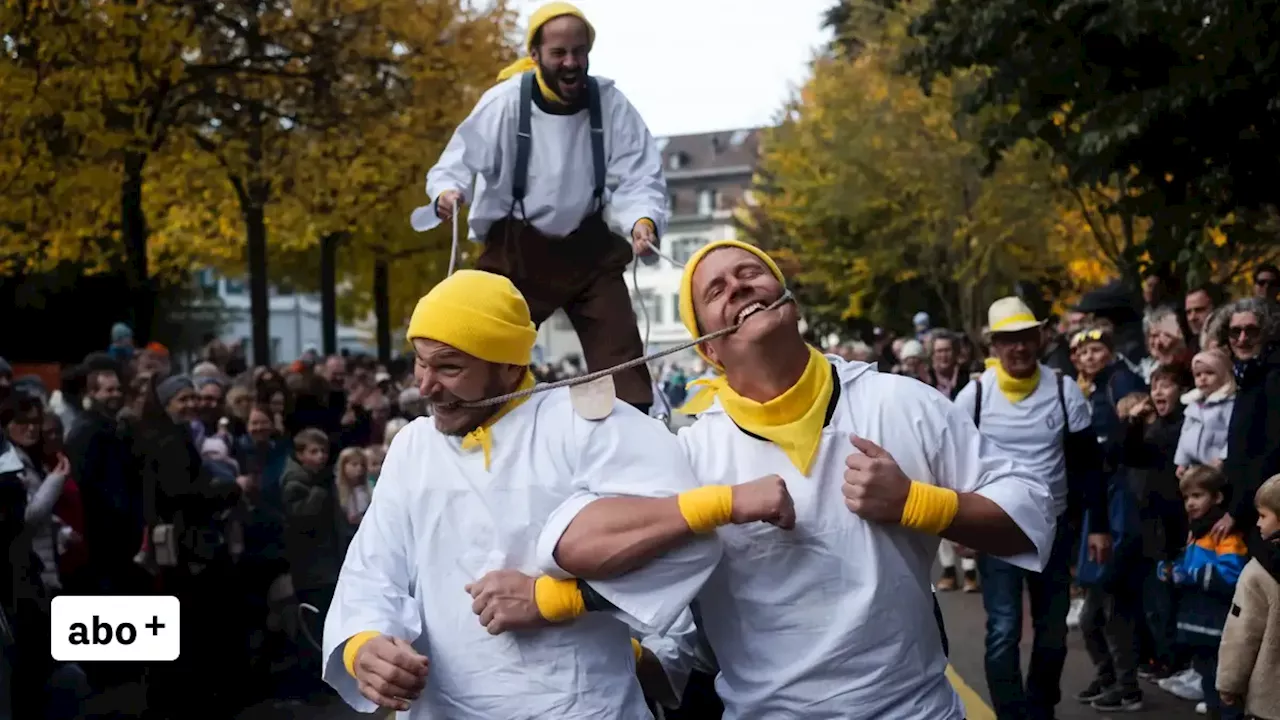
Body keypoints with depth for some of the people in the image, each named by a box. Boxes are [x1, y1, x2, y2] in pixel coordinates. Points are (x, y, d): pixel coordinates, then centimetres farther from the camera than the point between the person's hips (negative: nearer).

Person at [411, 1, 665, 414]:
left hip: (588, 245, 2)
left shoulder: (609, 104, -9)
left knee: (623, 358, -1)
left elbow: (638, 177, -11)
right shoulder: (505, 102, -14)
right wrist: (447, 193, -36)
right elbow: (459, 162, -12)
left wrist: (643, 220, -33)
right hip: (517, 248, -1)